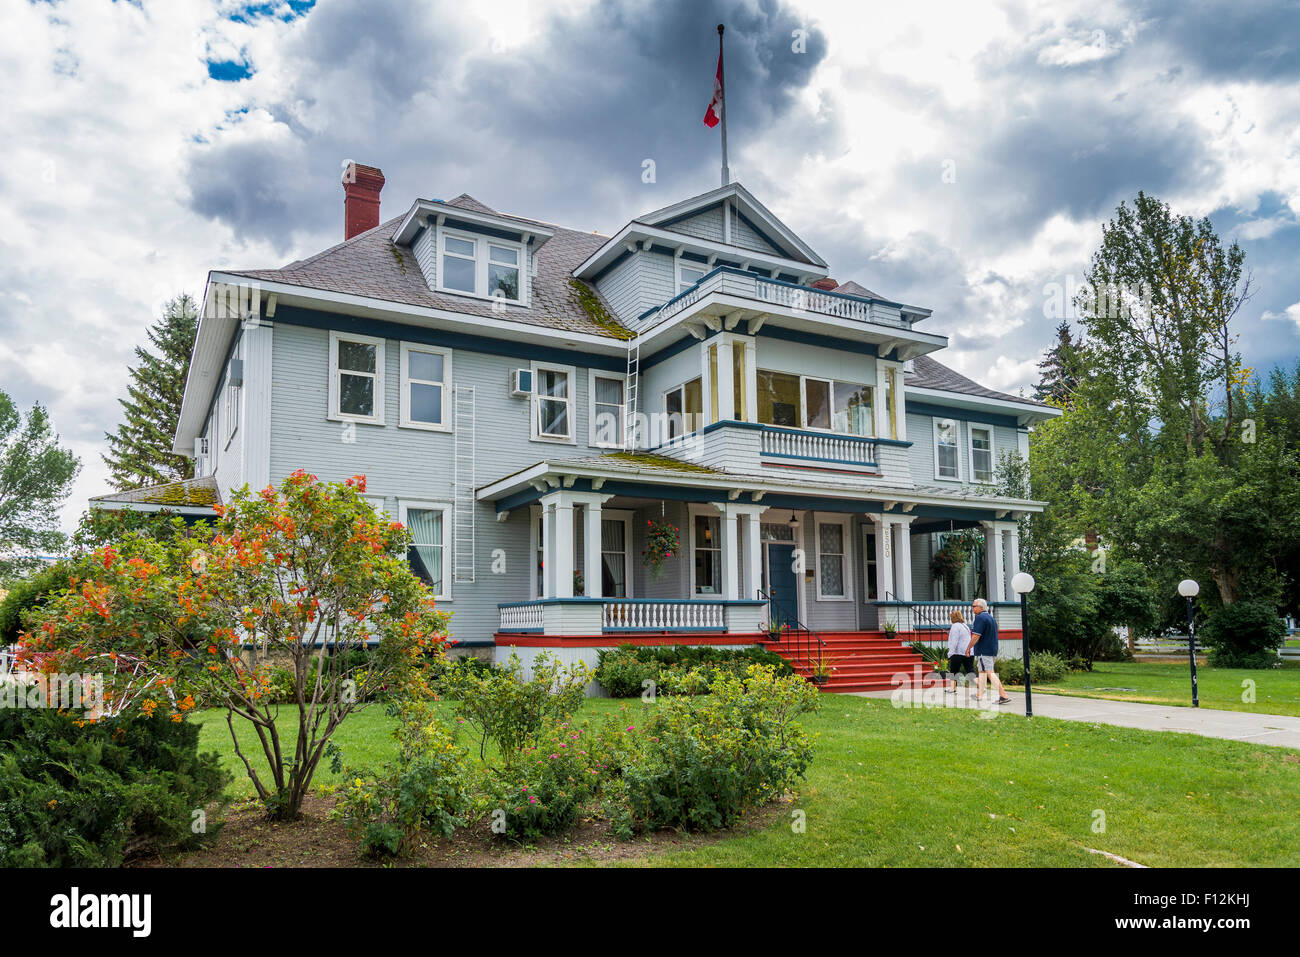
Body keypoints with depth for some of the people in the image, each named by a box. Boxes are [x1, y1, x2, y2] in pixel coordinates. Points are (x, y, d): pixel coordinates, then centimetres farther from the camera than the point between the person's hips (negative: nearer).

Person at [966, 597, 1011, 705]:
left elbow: (976, 636, -19)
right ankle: (979, 695, 21)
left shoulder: (980, 618, -13)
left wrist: (968, 648, -10)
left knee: (990, 673, -10)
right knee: (981, 672, 16)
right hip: (992, 650, 10)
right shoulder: (991, 618, 17)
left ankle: (1003, 696, -16)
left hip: (983, 651, -10)